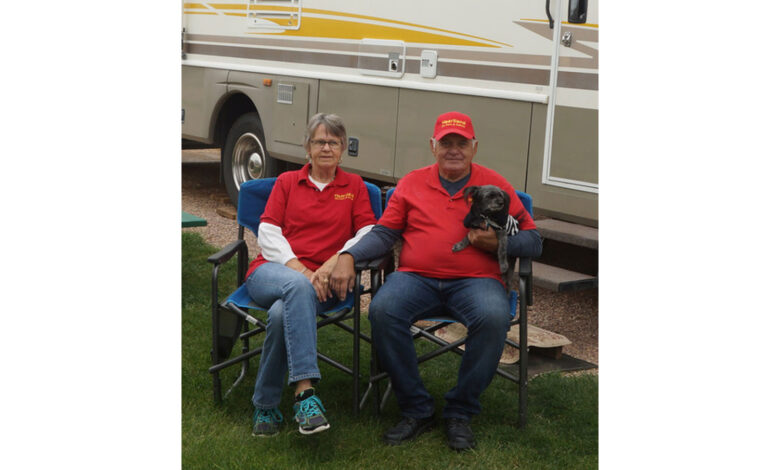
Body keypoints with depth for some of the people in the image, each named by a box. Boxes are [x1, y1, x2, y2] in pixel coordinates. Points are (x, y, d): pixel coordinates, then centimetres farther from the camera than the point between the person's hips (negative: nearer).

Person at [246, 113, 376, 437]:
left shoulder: (354, 186, 20)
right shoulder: (287, 182, 21)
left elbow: (368, 233, 6)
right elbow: (267, 231, 7)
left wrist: (336, 260, -14)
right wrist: (298, 269, -10)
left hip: (319, 282, 0)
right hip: (272, 271, 0)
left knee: (282, 312, -36)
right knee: (298, 287, -39)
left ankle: (265, 406, -26)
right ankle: (305, 392, -47)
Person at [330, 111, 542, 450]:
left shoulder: (495, 185, 12)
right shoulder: (412, 183, 16)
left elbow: (533, 240, 11)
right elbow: (384, 232, 12)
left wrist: (498, 243, -9)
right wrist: (348, 256, -5)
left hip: (475, 279, -1)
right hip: (416, 278, 1)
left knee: (494, 318, -35)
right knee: (382, 310, -30)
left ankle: (460, 413, -15)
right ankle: (415, 410, -14)